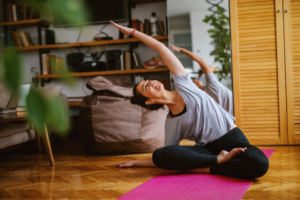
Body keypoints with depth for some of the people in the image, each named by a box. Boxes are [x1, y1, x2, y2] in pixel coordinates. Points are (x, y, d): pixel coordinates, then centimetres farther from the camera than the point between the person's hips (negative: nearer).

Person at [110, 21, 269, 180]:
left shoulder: (182, 84, 2)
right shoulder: (171, 125, 3)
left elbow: (160, 47, 3)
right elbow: (166, 159, 11)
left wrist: (133, 32, 4)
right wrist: (135, 162, 9)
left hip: (232, 138, -1)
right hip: (207, 148, 1)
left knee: (260, 164, -35)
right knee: (159, 155, -26)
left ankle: (203, 167, -19)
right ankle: (219, 159, -20)